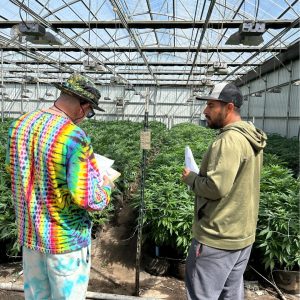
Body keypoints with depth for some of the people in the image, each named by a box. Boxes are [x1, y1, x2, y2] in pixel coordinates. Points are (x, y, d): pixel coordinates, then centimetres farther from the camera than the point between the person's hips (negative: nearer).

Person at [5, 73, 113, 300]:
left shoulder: (20, 124, -3)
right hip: (66, 239, -6)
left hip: (29, 233, 6)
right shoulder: (74, 137, -25)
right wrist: (106, 184, -6)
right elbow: (90, 200, -26)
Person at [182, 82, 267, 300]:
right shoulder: (251, 139, 9)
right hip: (243, 234, 9)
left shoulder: (229, 140, -22)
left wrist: (190, 178, -10)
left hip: (218, 238, -9)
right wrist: (199, 176, 11)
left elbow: (216, 187, -28)